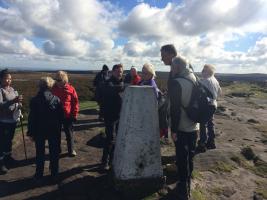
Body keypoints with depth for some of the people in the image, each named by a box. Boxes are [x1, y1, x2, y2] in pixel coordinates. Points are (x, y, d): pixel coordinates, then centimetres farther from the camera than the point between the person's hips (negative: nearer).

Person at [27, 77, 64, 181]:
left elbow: (31, 118, -10)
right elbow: (61, 116, -6)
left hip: (39, 131, 0)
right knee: (54, 153, 13)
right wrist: (59, 129, 6)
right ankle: (54, 173, 24)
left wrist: (31, 132, 0)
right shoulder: (56, 99, -9)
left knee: (40, 153, 15)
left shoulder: (34, 100, -11)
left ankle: (39, 174, 26)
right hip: (54, 130, 1)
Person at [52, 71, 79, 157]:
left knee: (69, 134, 10)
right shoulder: (53, 88, -3)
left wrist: (74, 115, -5)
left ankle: (71, 150, 26)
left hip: (68, 116, -2)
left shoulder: (71, 89, -8)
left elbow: (75, 102, -4)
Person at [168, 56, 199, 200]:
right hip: (194, 126, 7)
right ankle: (187, 185, 38)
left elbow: (175, 109, -22)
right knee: (190, 157, 19)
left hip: (181, 128, -7)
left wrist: (173, 129, -15)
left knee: (182, 159, 5)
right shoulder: (194, 80, 5)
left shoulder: (176, 83, -19)